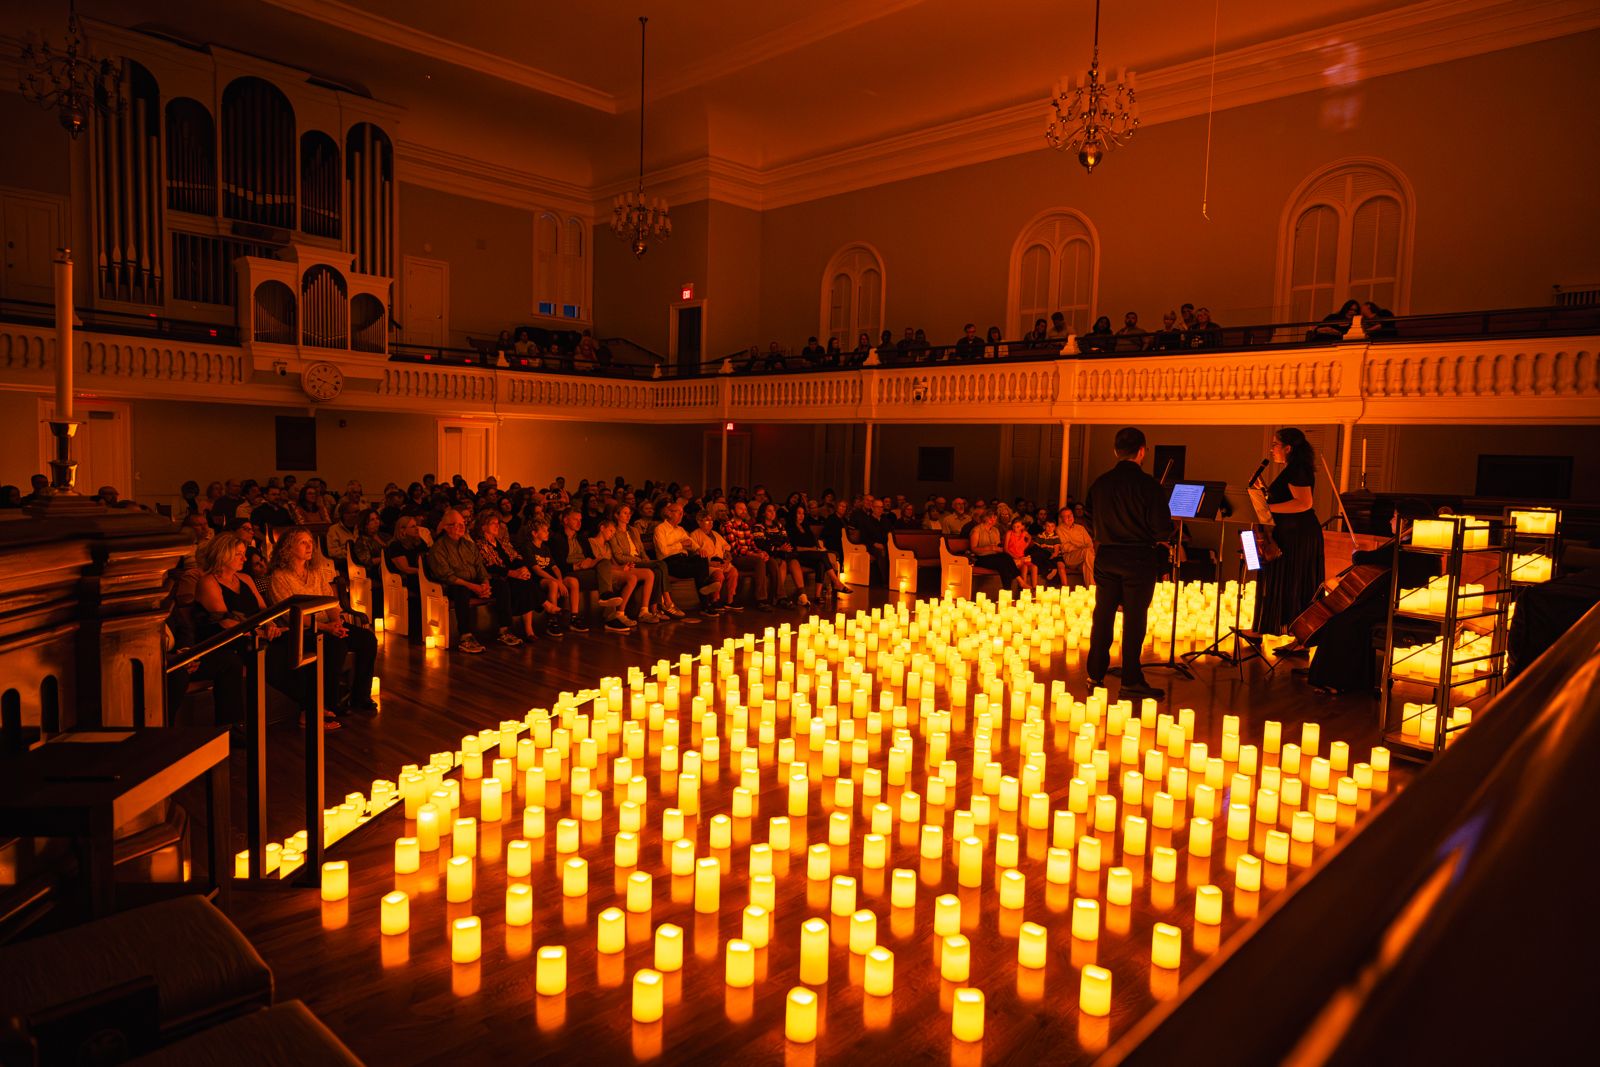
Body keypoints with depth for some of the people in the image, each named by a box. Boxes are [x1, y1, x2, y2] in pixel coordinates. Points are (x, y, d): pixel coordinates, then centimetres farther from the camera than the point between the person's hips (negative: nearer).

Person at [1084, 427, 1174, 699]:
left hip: (1105, 556, 4)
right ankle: (1131, 680, 5)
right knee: (1134, 618, 1)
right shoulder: (1149, 485, -13)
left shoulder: (1100, 483, 1)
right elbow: (1162, 531, -14)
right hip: (1139, 559, -4)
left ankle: (1095, 674, 19)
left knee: (1103, 615, 12)